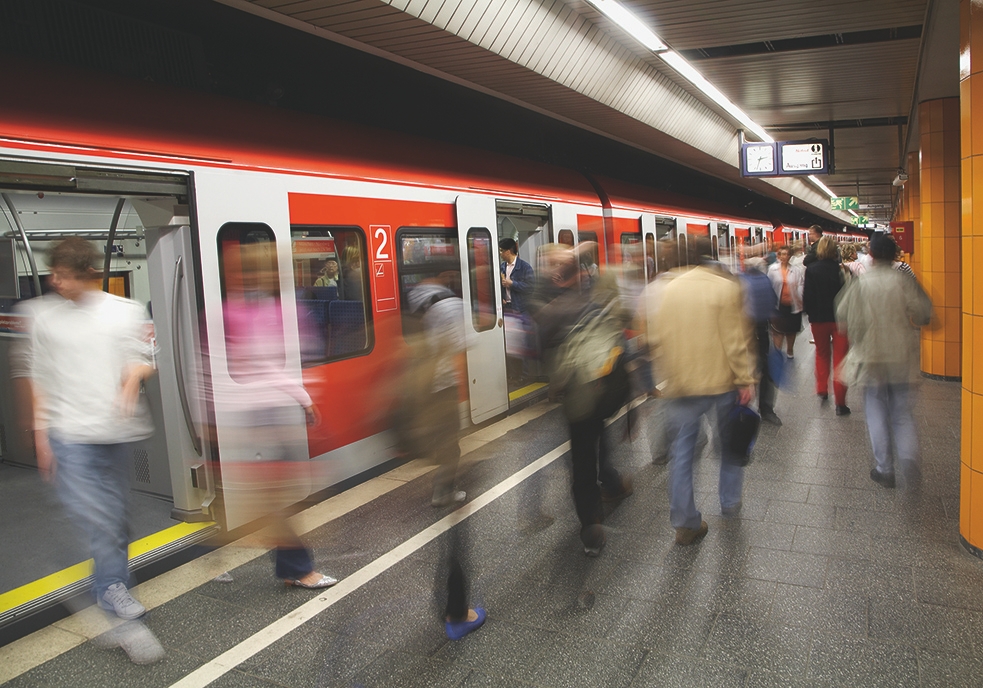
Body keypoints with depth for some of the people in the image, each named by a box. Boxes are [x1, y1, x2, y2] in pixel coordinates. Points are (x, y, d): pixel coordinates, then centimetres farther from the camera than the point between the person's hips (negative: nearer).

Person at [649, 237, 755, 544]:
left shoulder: (669, 289, 1)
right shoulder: (726, 287, -9)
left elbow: (658, 339, 4)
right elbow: (735, 339, -12)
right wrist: (745, 380, -6)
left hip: (681, 384, 2)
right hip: (722, 381, -1)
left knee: (682, 452, 6)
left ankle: (685, 523, 8)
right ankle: (730, 502, 34)